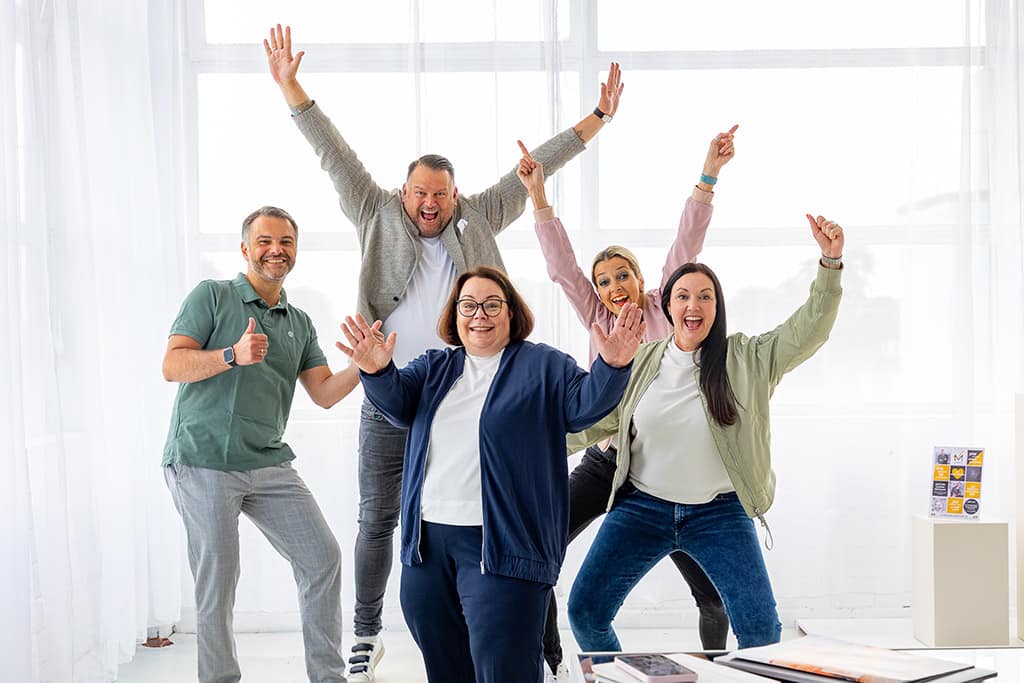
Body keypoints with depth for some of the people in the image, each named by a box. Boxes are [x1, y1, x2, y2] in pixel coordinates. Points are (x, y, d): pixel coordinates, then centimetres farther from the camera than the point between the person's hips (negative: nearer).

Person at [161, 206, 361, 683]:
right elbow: (173, 366, -9)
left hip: (267, 464, 6)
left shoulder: (299, 323, 15)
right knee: (217, 582, -3)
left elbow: (325, 394, 9)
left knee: (322, 558, 2)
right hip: (204, 462, -5)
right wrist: (234, 355, -25)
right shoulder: (212, 295, 0)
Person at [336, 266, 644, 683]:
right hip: (427, 541, 5)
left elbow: (583, 404, -9)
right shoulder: (434, 367, 15)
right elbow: (397, 403, -1)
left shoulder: (543, 366, 5)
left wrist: (612, 368, -30)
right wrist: (377, 372, -24)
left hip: (501, 546, -5)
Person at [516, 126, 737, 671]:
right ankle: (548, 666, 6)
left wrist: (708, 176, -16)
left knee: (714, 593, -2)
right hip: (605, 459, 2)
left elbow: (685, 247, -7)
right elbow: (562, 265, 1)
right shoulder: (598, 319, 9)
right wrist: (538, 195, -8)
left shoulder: (662, 310, 3)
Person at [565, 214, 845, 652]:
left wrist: (830, 263, -24)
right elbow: (597, 420, 12)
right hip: (642, 506, 2)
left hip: (720, 513, -1)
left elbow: (807, 331, -13)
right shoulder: (642, 362, 3)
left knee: (761, 628, -8)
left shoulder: (747, 359, -3)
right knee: (585, 611, 0)